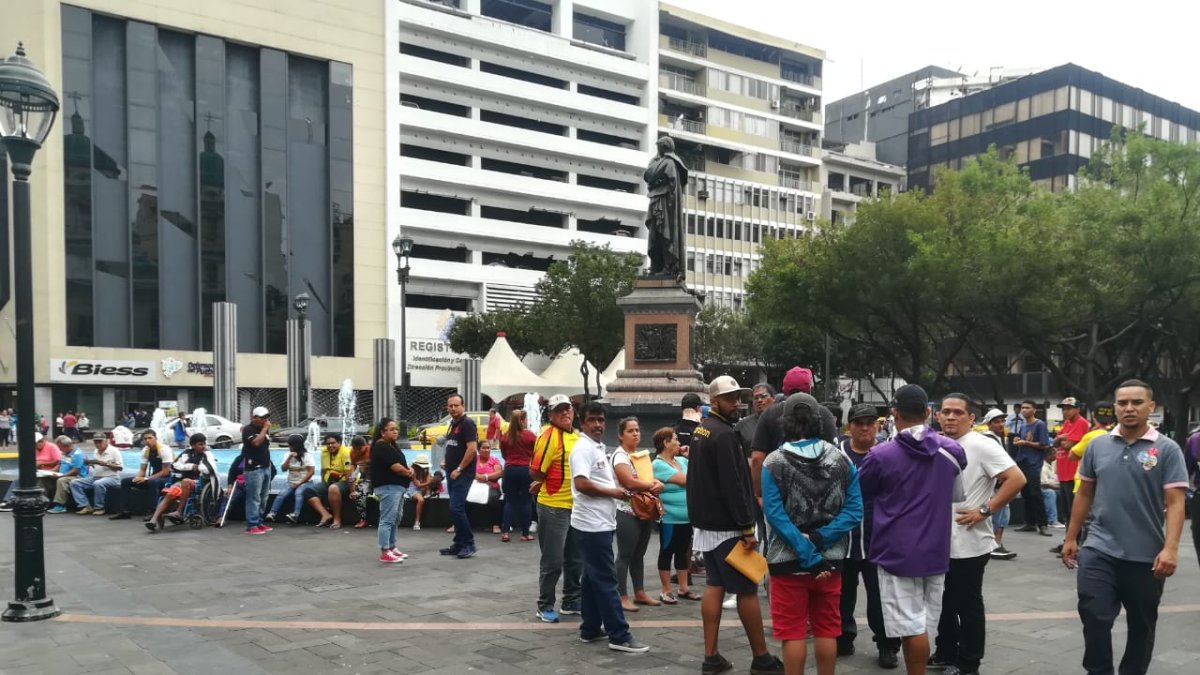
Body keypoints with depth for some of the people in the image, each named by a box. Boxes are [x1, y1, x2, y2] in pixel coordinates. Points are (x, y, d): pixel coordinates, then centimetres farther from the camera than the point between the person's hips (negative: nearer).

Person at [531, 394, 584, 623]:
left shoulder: (576, 436, 10)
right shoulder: (549, 435, -15)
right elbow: (535, 472, -18)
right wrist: (546, 484, 1)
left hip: (576, 506, 8)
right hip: (553, 507, -8)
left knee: (576, 558, 17)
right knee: (552, 560, 1)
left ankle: (571, 601, 30)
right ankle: (545, 606, 15)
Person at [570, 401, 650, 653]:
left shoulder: (599, 448, 16)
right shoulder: (583, 448, -15)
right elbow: (581, 484, -25)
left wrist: (616, 491, 8)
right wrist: (612, 492, -15)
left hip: (600, 523, 10)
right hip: (592, 524, -10)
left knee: (593, 578, 14)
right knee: (605, 580, -7)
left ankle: (591, 629, 21)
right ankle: (620, 636, -4)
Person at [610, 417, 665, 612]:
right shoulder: (620, 455, -11)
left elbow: (651, 478, 15)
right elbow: (630, 482, -21)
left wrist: (658, 484, -8)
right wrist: (653, 485, -10)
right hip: (627, 513, -8)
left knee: (639, 554, 13)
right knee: (625, 555, -3)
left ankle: (640, 594, 20)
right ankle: (622, 597, 2)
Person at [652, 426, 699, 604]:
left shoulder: (682, 460, 10)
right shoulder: (659, 465, -14)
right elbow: (685, 480, -19)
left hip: (686, 517, 7)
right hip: (669, 518, -7)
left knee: (683, 551, 14)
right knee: (667, 552, 3)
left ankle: (683, 588, 24)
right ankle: (666, 591, 12)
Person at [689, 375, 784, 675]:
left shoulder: (700, 431, 13)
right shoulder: (724, 434, -19)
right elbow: (733, 485, -23)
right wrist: (747, 527, -21)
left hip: (706, 522, 9)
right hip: (727, 526, -9)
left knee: (714, 586, 10)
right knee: (747, 590, 0)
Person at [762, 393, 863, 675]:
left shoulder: (774, 463, -7)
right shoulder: (842, 459, 2)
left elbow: (775, 515, -16)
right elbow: (854, 511, -6)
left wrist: (808, 554, -16)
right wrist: (818, 541, -13)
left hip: (789, 561, -3)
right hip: (830, 559, 3)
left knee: (792, 632, 5)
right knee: (827, 631, 14)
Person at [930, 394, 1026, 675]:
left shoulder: (981, 446, -14)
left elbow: (1016, 479, -22)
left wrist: (984, 511, -21)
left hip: (969, 545, -7)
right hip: (940, 542, 8)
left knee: (968, 607, 4)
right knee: (945, 603, 19)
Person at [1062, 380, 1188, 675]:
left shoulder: (1167, 449, -5)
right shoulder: (1097, 445, 4)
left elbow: (1175, 503, -9)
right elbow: (1084, 494, 11)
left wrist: (1170, 548, -20)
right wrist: (1071, 538, 11)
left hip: (1146, 556, -1)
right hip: (1099, 550, 1)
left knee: (1141, 625, 13)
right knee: (1094, 616, -8)